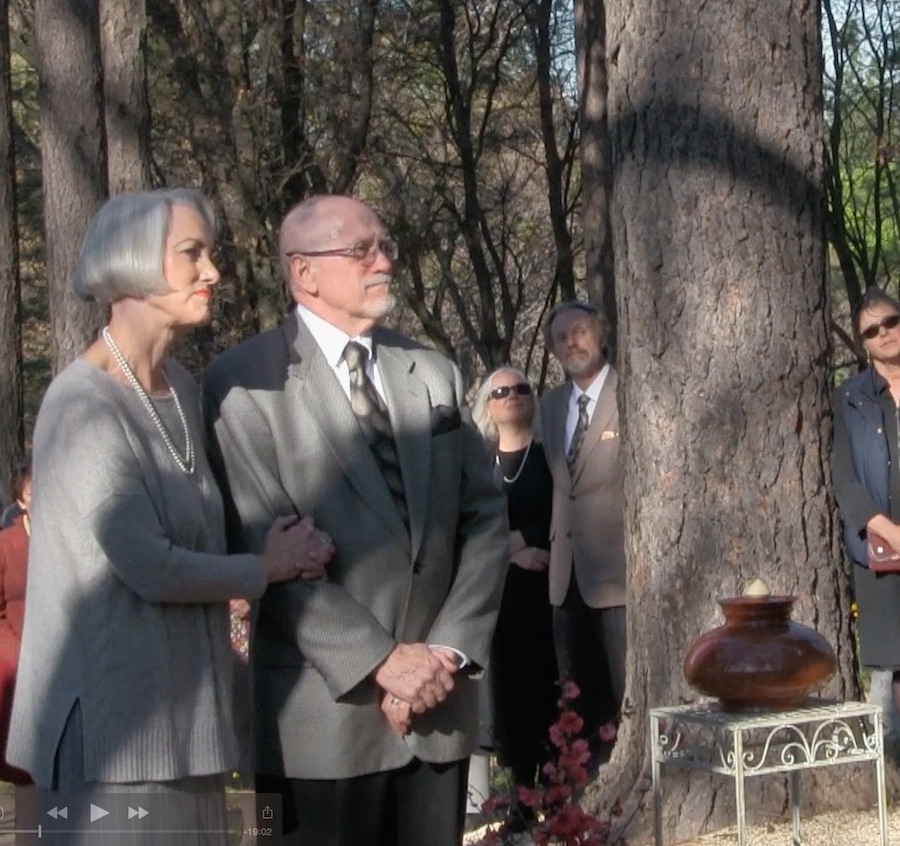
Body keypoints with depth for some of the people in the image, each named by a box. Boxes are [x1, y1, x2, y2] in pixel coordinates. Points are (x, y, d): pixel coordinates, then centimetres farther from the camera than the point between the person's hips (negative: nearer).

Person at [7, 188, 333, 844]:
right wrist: (267, 569, -5)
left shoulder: (180, 387, 11)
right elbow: (147, 565, -19)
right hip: (117, 713, -8)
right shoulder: (83, 405, -15)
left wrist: (286, 543, 2)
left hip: (185, 709, 8)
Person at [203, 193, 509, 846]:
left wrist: (449, 654, -4)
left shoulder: (435, 374, 13)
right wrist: (383, 662, -14)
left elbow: (485, 517, 9)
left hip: (439, 697, 5)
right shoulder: (245, 383, -5)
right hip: (328, 708, -4)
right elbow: (266, 548, -12)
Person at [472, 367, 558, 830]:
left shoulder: (549, 456, 4)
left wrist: (508, 541, -8)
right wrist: (515, 551, -11)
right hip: (496, 587, 3)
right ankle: (522, 788, 6)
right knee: (508, 680, 1)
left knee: (543, 679, -5)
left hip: (542, 587, -2)